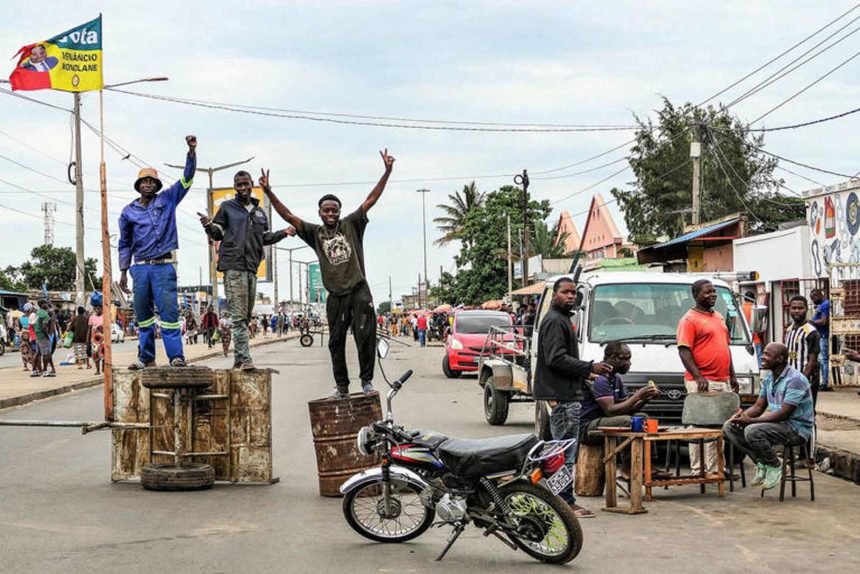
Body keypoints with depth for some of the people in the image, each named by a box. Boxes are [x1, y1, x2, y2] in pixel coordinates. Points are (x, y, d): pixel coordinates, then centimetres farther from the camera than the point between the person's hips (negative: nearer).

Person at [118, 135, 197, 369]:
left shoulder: (167, 200, 8)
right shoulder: (129, 212, 12)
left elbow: (187, 177, 1)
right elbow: (125, 244, 18)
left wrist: (192, 152, -12)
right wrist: (123, 272, 13)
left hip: (164, 265, -3)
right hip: (141, 268, 3)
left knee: (168, 311, -11)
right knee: (143, 314, 5)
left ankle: (176, 356, -13)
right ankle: (146, 357, 11)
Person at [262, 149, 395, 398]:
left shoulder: (351, 224, 6)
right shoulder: (315, 233, 9)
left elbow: (371, 200, 1)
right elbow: (288, 216, 5)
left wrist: (387, 172, -6)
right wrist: (268, 192, -4)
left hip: (359, 290, -2)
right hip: (336, 295, 2)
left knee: (365, 335, -8)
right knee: (336, 342, 5)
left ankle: (367, 380, 2)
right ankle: (341, 386, 14)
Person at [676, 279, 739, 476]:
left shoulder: (719, 317, 18)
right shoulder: (689, 320, -8)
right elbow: (684, 351, -15)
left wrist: (732, 375, 20)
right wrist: (698, 377, -23)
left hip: (723, 382, 8)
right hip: (703, 384, -8)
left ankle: (716, 467, 18)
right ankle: (698, 471, -5)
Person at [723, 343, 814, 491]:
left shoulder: (795, 379, -19)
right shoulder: (768, 378, 9)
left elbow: (783, 413, -24)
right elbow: (759, 406, 11)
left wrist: (751, 420, -26)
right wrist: (743, 415, -12)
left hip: (797, 428, -9)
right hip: (777, 423, 9)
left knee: (752, 431, -33)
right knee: (729, 427, -3)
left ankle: (775, 467, -9)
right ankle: (761, 464, 1)